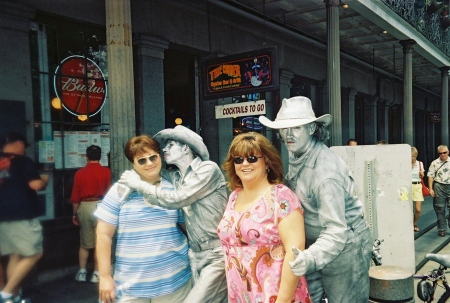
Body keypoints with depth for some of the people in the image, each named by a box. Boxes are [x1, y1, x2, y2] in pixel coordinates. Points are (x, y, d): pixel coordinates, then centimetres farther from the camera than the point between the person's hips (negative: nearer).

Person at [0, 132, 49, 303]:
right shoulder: (22, 161, -9)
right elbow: (35, 185, -18)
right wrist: (45, 180, 2)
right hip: (22, 217, -8)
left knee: (15, 256, 14)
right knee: (34, 254, 1)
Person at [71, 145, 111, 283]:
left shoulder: (80, 173, 0)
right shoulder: (106, 172, -6)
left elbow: (75, 196, 2)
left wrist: (75, 214, 12)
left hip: (84, 207, 2)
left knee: (84, 243, 15)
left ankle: (82, 272, 21)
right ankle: (96, 274, 9)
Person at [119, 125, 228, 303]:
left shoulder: (208, 169, -11)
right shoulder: (177, 177, 9)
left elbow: (176, 200, -17)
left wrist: (139, 184, -9)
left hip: (216, 255, -7)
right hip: (195, 256, 7)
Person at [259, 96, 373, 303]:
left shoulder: (325, 171, -29)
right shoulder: (296, 155, -3)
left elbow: (336, 230, -32)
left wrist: (312, 257, -48)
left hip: (345, 247, -7)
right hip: (315, 244, 7)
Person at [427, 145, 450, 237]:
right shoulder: (435, 163, 2)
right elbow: (430, 176, 0)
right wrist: (430, 189, -6)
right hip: (439, 187, -1)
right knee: (440, 209, 4)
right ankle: (442, 229, 13)